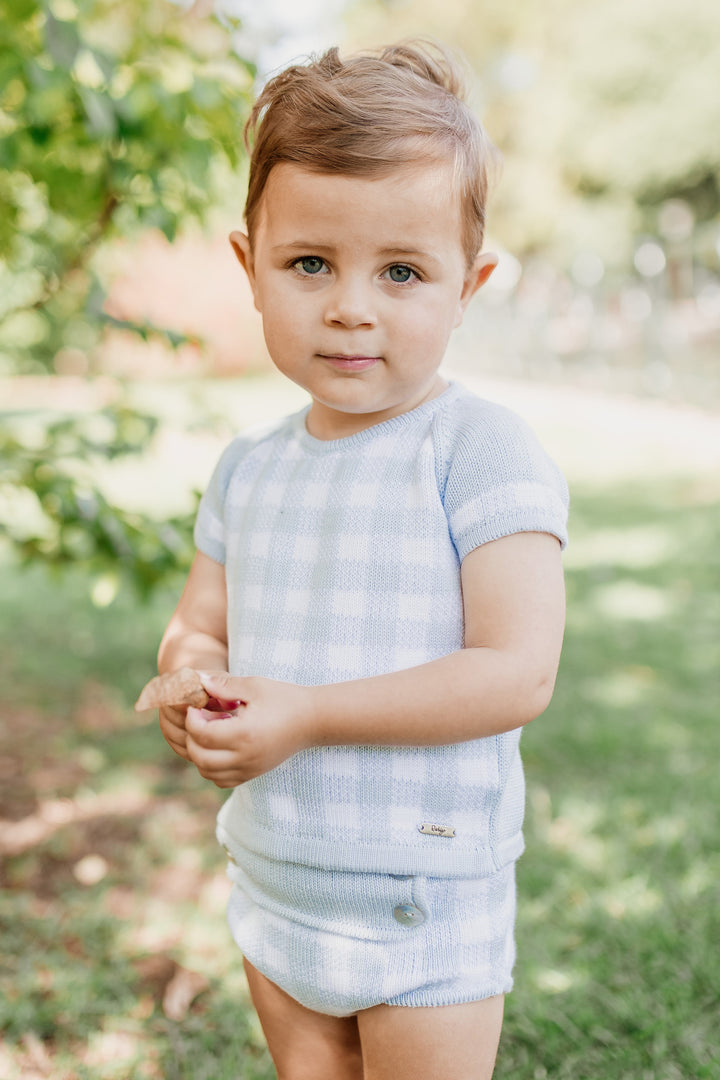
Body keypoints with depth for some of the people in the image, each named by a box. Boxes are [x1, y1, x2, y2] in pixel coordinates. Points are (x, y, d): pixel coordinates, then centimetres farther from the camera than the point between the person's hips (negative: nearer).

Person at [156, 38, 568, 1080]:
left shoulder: (484, 451, -18)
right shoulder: (248, 466, 2)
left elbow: (517, 673, -23)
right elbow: (200, 624, 10)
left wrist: (306, 713, -27)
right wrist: (193, 678, -14)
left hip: (428, 902, -6)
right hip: (276, 880, 6)